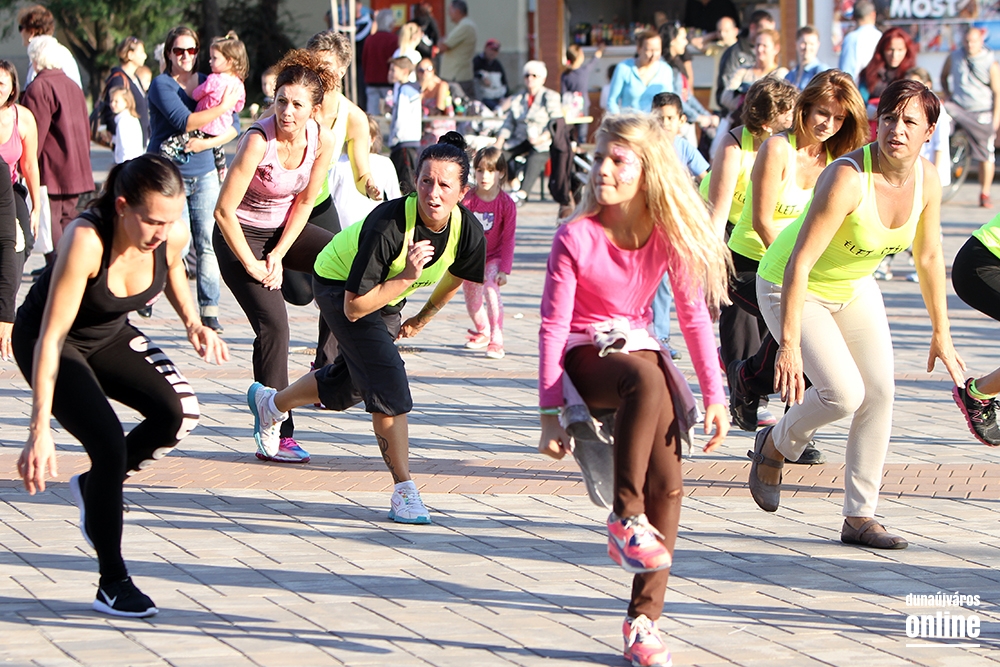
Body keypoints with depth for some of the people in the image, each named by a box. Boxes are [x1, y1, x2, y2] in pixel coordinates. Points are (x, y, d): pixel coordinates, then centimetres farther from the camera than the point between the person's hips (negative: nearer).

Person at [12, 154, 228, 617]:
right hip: (45, 340, -6)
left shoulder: (173, 234, -21)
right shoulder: (85, 240, -37)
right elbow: (51, 337, -37)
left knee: (179, 412, -16)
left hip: (111, 335, 6)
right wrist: (39, 430, -41)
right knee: (109, 444, -21)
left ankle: (94, 487, 11)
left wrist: (193, 323, -9)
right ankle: (112, 584, -5)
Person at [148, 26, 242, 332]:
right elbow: (184, 121, -20)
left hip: (204, 174, 4)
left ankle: (209, 310, -1)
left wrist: (207, 143, -13)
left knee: (207, 243, -3)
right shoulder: (161, 85, -5)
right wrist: (222, 107, -17)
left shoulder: (208, 83, 10)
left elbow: (234, 126, 3)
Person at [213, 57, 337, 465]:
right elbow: (224, 211, -24)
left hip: (284, 229, 5)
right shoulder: (258, 141, -27)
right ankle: (273, 436, -11)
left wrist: (278, 255, -9)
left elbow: (304, 203, -1)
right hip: (241, 235, -5)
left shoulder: (323, 141, -12)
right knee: (273, 325, -17)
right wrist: (252, 266, -18)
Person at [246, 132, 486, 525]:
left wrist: (422, 319, 14)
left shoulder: (468, 232, -23)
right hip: (339, 284, -7)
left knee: (349, 386, 21)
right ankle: (404, 491, -14)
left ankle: (271, 403, 51)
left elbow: (454, 277, 3)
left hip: (388, 291, 7)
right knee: (388, 380, -22)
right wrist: (407, 277, -41)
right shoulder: (387, 225, -40)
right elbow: (354, 306, -34)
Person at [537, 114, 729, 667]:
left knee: (668, 484, -12)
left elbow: (694, 315, 0)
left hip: (637, 346, 4)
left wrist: (713, 397, -3)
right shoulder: (575, 237, -15)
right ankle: (625, 516, -31)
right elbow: (552, 325, -13)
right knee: (647, 378, -39)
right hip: (584, 357, -4)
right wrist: (550, 413, -16)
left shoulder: (669, 235, -6)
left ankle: (644, 620, -4)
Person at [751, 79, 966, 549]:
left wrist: (941, 334, 8)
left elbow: (929, 256, 3)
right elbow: (799, 263, -34)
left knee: (880, 393, -2)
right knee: (844, 393, -19)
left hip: (855, 287, 7)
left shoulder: (926, 180, -12)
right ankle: (775, 445, 12)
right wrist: (789, 345, -36)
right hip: (792, 289, -7)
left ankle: (859, 516, 8)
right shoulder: (847, 178, -34)